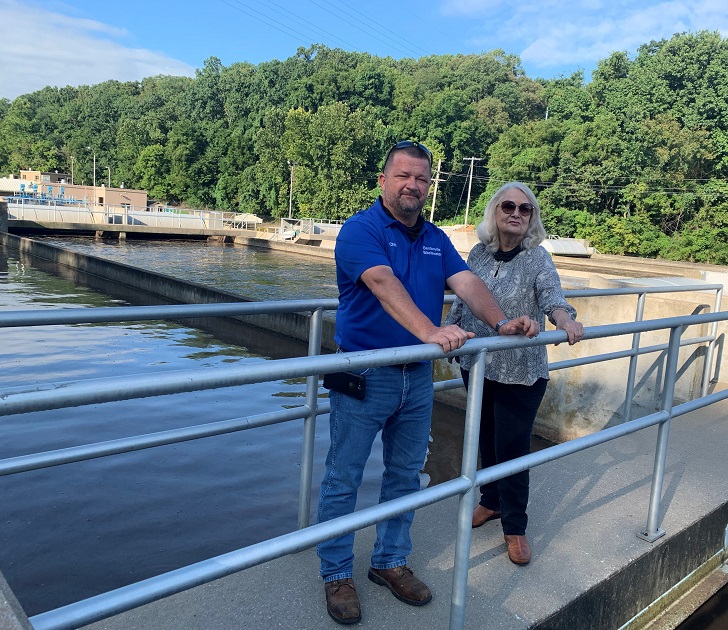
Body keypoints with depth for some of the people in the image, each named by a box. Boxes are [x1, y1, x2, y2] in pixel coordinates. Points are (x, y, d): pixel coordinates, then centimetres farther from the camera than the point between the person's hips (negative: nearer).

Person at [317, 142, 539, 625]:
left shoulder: (436, 239, 10)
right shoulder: (360, 230, -11)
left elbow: (467, 282, -4)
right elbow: (384, 284, -28)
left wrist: (502, 322, -22)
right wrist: (430, 332, -41)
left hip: (418, 377, 6)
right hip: (364, 374, -6)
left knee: (406, 476, 16)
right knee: (344, 479, 5)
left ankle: (391, 561, 35)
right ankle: (337, 573, 24)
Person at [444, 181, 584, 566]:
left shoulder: (537, 259, -11)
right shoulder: (478, 254, 0)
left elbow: (552, 293, -29)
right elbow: (462, 302, 7)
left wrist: (563, 317, -48)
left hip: (521, 373, -4)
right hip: (477, 367, 4)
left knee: (513, 447, 4)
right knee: (487, 440, 19)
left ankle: (515, 527, 23)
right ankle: (491, 501, 41)